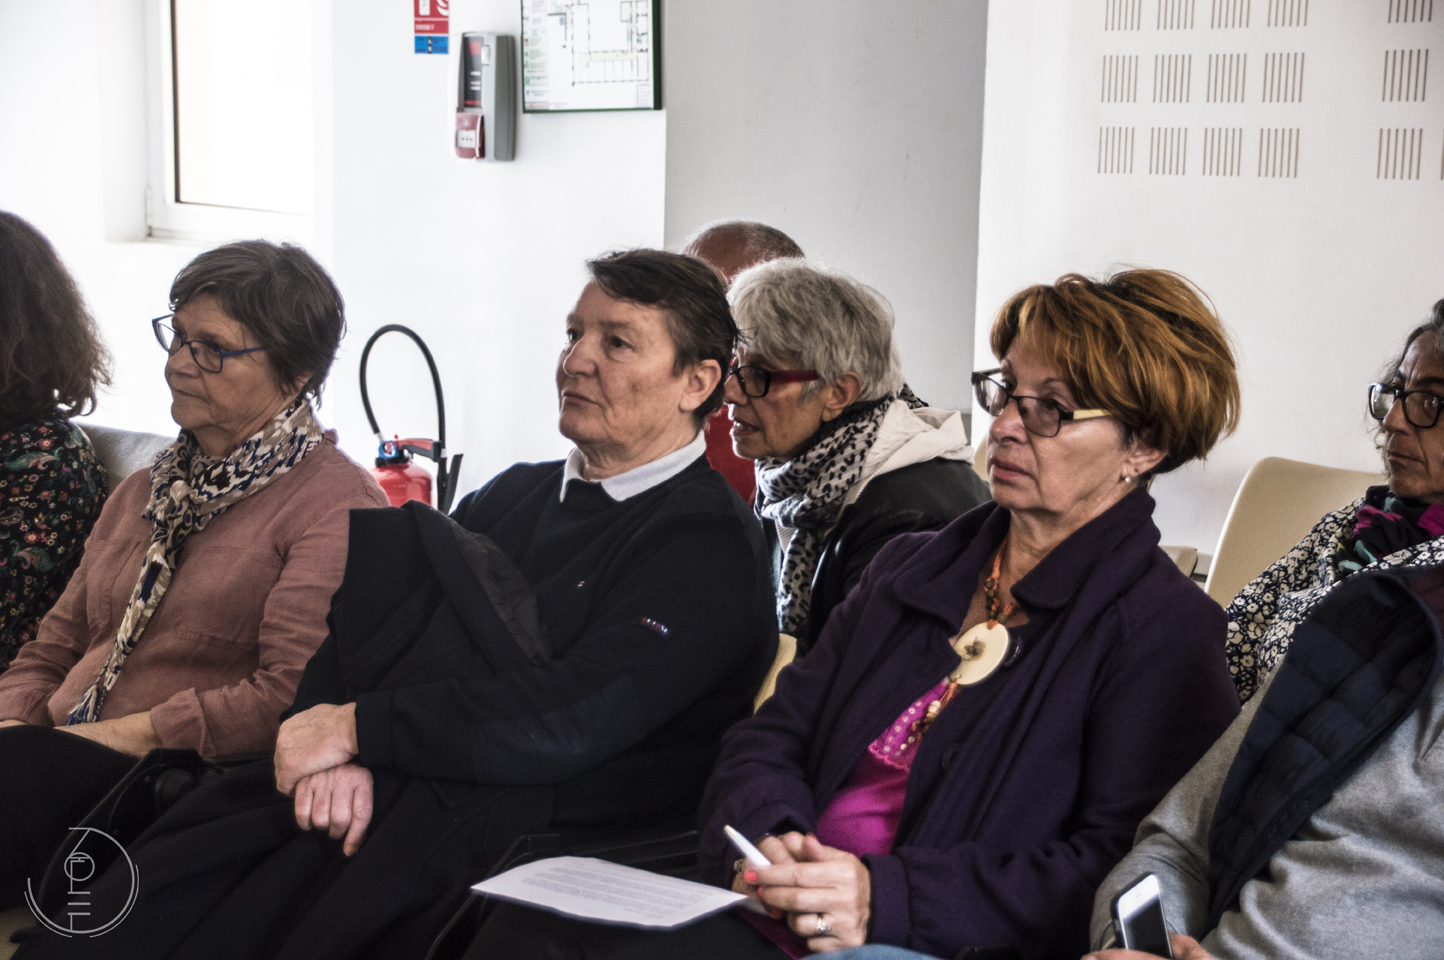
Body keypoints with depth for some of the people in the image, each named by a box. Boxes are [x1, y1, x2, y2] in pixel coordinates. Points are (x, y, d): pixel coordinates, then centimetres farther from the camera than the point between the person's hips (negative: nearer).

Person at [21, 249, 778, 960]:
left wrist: (356, 729, -9)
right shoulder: (514, 495, 21)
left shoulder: (711, 546, -3)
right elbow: (363, 627, 14)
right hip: (363, 798, 7)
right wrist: (335, 757, -8)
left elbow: (568, 721, -15)